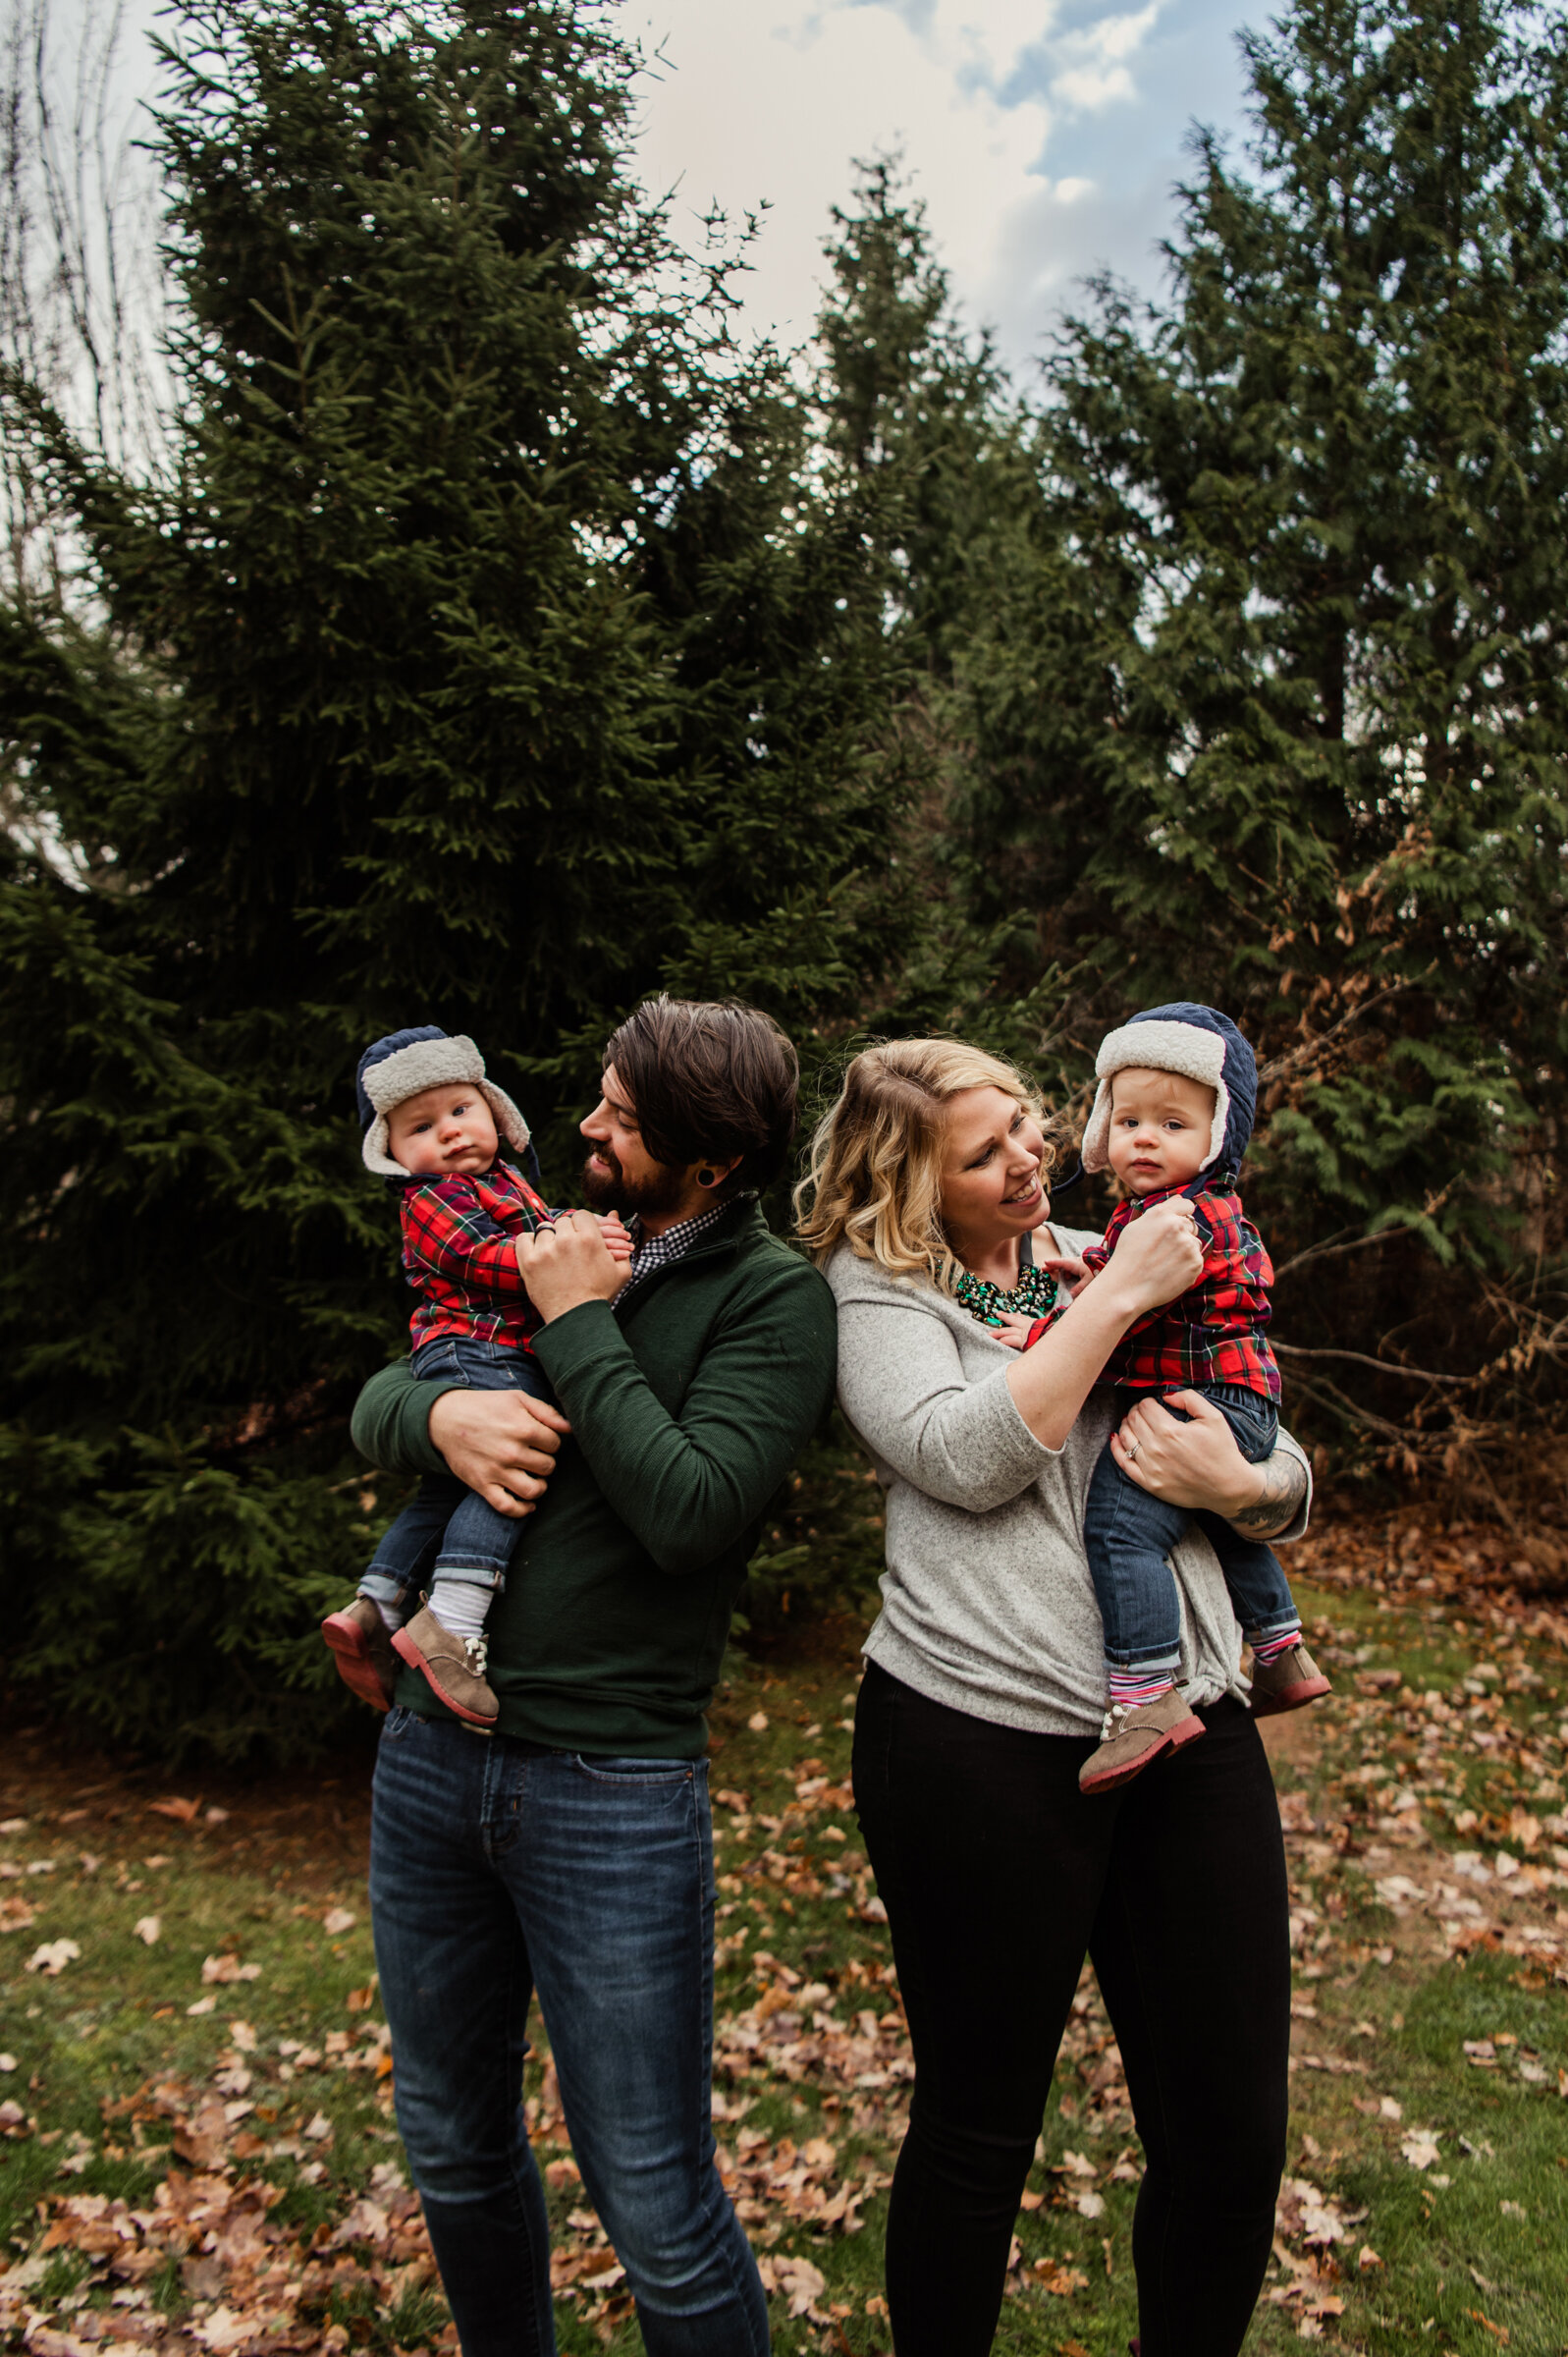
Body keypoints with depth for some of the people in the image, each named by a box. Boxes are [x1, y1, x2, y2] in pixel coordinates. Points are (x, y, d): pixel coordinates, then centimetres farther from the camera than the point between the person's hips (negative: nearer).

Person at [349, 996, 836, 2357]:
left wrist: (580, 1327, -15)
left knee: (656, 2207, 5)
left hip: (613, 1785, -6)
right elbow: (376, 1403, 11)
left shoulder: (774, 1296, -9)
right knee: (453, 2148, 23)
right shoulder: (553, 1246, 9)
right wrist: (442, 1412, -12)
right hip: (430, 1747, 6)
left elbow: (693, 1510, -21)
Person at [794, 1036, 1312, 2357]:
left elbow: (1291, 1480, 15)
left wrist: (1239, 1483, -9)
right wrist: (1119, 1296, -14)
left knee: (1234, 2137, 12)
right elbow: (969, 1458, -19)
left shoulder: (1110, 1259, 12)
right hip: (982, 1739, -4)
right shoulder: (876, 1287, -1)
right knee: (980, 2126, 12)